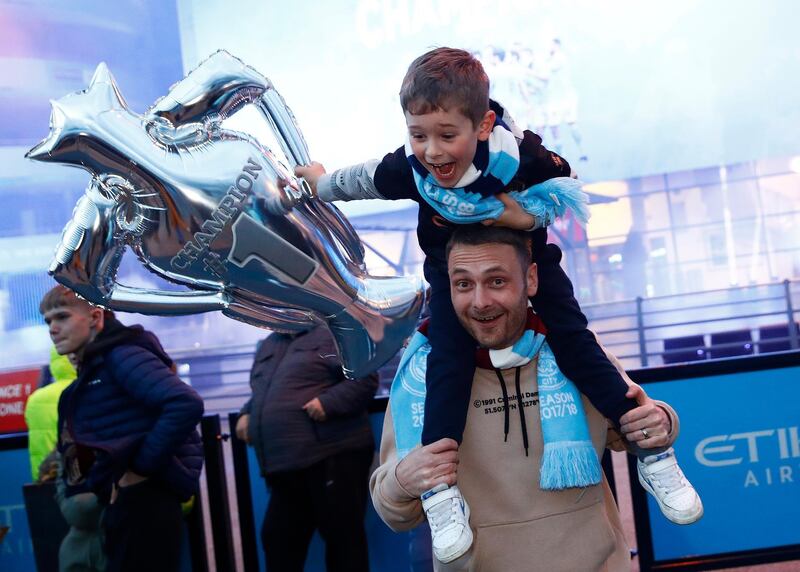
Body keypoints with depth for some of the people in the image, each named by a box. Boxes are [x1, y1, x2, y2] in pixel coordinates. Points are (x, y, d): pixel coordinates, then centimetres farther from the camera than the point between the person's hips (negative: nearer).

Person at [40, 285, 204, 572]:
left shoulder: (121, 355, -11)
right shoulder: (93, 367, 18)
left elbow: (187, 405, -24)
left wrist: (141, 467, -20)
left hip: (143, 499, -10)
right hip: (124, 500, 10)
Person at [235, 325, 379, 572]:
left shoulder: (332, 334, -2)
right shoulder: (269, 345, 22)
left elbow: (365, 377, -12)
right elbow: (260, 392, 33)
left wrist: (328, 402, -22)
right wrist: (248, 413, 13)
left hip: (332, 456, -8)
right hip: (285, 464, 8)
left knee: (342, 537, 0)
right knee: (277, 538, 11)